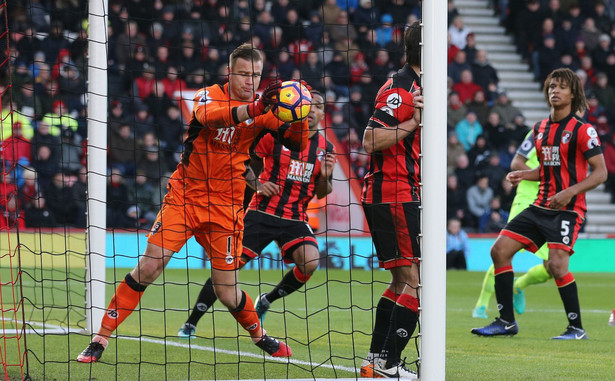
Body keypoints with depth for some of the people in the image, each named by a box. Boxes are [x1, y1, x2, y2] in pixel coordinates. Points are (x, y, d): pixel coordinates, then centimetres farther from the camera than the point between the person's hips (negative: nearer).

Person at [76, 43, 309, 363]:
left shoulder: (263, 111, 3)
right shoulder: (209, 95, -6)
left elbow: (295, 141, -5)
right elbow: (207, 115, -30)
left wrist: (301, 120, -27)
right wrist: (252, 109, -45)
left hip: (225, 208, 1)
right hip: (184, 196, -1)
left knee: (227, 293, -1)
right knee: (148, 267, -13)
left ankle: (259, 335, 29)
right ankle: (101, 339, -4)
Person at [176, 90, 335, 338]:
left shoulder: (325, 148, 6)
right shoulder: (274, 135, -4)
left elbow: (321, 193, 13)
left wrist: (325, 177, -8)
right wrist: (257, 184, -12)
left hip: (295, 219, 2)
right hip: (262, 213, -2)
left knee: (310, 262, -23)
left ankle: (266, 301, 6)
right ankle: (191, 323, 4)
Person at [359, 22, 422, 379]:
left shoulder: (411, 87, 16)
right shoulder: (400, 89, -15)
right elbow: (371, 141, -22)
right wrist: (413, 123, -22)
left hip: (395, 197, 11)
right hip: (395, 196, -11)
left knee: (404, 280, 15)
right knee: (419, 280, -11)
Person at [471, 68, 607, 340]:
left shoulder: (582, 130, -8)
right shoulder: (540, 129, 14)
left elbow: (600, 172, -11)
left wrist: (570, 192, -23)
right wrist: (523, 175, 6)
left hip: (568, 208, -7)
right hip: (541, 206, 7)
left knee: (556, 264, -23)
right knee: (500, 250, -1)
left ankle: (576, 328, -9)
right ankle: (506, 321, 7)